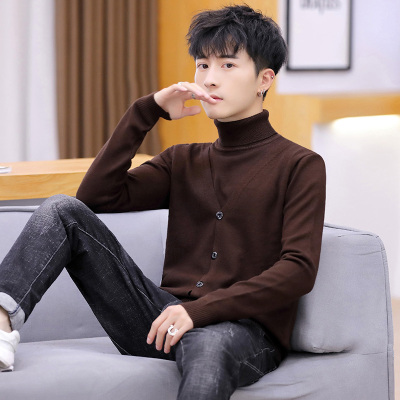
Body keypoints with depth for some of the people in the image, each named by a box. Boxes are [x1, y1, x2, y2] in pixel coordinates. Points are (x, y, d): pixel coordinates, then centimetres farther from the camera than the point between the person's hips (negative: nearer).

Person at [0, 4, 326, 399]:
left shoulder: (299, 166, 5)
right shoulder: (183, 162, 21)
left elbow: (298, 270, -9)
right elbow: (97, 196, 8)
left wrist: (201, 310, -19)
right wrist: (146, 111, 4)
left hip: (244, 329, -5)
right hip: (165, 321, 5)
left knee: (210, 346, -44)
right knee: (64, 210, -7)